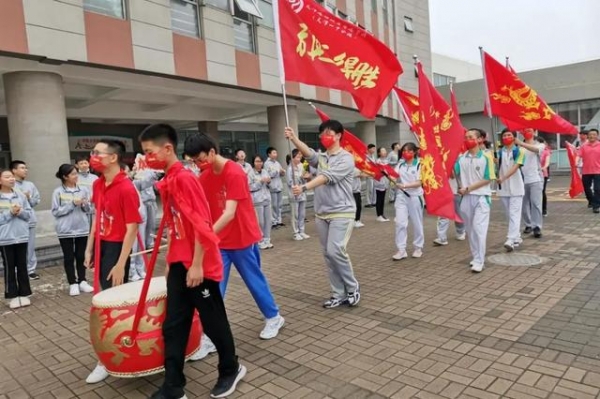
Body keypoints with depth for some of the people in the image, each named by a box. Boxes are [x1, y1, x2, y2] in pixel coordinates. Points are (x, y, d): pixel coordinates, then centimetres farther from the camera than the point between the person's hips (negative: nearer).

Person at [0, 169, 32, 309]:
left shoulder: (21, 195, 4)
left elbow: (29, 214, 5)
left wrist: (20, 212, -13)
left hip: (22, 236, 3)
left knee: (22, 266, 9)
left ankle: (24, 294, 18)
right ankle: (13, 296, 15)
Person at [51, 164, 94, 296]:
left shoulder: (84, 189, 1)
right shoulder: (58, 192, -6)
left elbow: (89, 210, 6)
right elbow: (55, 212, -8)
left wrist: (85, 204, -15)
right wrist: (72, 204, -15)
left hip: (82, 228, 2)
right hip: (65, 230, -2)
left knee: (81, 256, 11)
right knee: (69, 257, 6)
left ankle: (82, 281, 22)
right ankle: (73, 283, 16)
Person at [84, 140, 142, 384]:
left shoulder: (126, 188, -19)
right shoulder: (98, 185, 6)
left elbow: (132, 228, -19)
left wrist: (121, 265, -19)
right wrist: (89, 248, 15)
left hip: (117, 247, -8)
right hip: (101, 246, 8)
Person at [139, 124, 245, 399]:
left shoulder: (184, 178, -16)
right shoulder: (167, 181, 11)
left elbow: (200, 224, -21)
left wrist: (196, 264, -20)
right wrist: (171, 261, 19)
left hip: (199, 265, -9)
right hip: (179, 265, 9)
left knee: (213, 321, 8)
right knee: (173, 326, 11)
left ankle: (231, 370, 29)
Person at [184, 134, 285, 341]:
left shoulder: (235, 174, -21)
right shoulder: (204, 177, 2)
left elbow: (229, 213, -29)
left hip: (242, 238, -5)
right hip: (218, 240, 6)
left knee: (254, 280, 10)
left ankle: (274, 317, 31)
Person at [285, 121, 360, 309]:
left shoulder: (346, 158, -6)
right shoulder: (320, 157, 12)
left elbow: (327, 177, -21)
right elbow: (308, 152, -11)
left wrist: (304, 187, -33)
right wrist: (293, 138, -29)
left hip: (341, 213, -6)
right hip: (321, 214, 7)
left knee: (335, 251, -15)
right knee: (328, 254, 8)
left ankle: (353, 288, 7)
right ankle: (339, 294, 19)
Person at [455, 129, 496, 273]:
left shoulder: (486, 157, -5)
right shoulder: (461, 158, 6)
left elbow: (488, 179, -8)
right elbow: (454, 173, 0)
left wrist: (468, 188, -11)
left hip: (481, 197, -4)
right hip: (466, 198, 4)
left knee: (479, 229, -9)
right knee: (470, 229, 11)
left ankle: (479, 262, -6)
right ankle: (476, 257, 24)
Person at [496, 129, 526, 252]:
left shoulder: (519, 151, -3)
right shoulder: (499, 152, 8)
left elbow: (515, 167, -16)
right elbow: (496, 166, 1)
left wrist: (503, 178, -29)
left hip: (516, 187, -4)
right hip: (503, 187, 4)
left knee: (514, 214, -10)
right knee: (509, 214, 11)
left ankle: (510, 240, -18)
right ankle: (517, 237, 25)